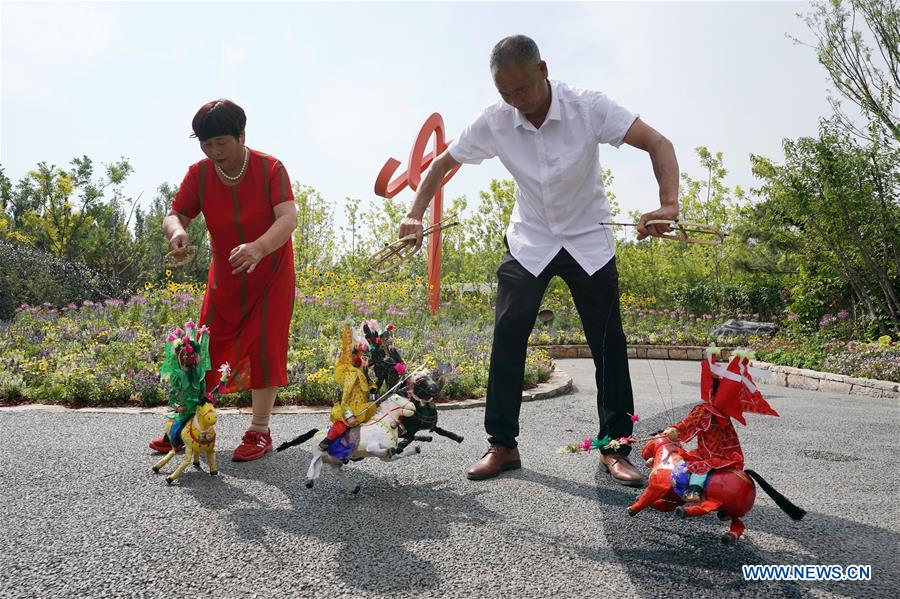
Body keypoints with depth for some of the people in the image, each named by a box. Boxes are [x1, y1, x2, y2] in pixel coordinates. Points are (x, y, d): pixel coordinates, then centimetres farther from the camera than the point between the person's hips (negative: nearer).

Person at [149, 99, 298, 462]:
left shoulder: (270, 168, -19)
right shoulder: (199, 174, -9)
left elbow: (288, 218, -31)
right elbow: (174, 214, -10)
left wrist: (258, 248, -50)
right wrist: (176, 231, -36)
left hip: (271, 274, -3)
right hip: (225, 276, 4)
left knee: (264, 348, -5)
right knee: (205, 348, 6)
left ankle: (259, 432, 6)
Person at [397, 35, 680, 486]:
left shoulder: (588, 107, -19)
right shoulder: (494, 121, -13)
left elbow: (658, 144, -20)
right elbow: (444, 163, 0)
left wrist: (669, 205, -36)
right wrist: (415, 214, -14)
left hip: (588, 240, -1)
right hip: (529, 241, 1)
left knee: (608, 344, 0)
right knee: (507, 338, -8)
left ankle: (615, 448, 14)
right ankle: (502, 445, 4)